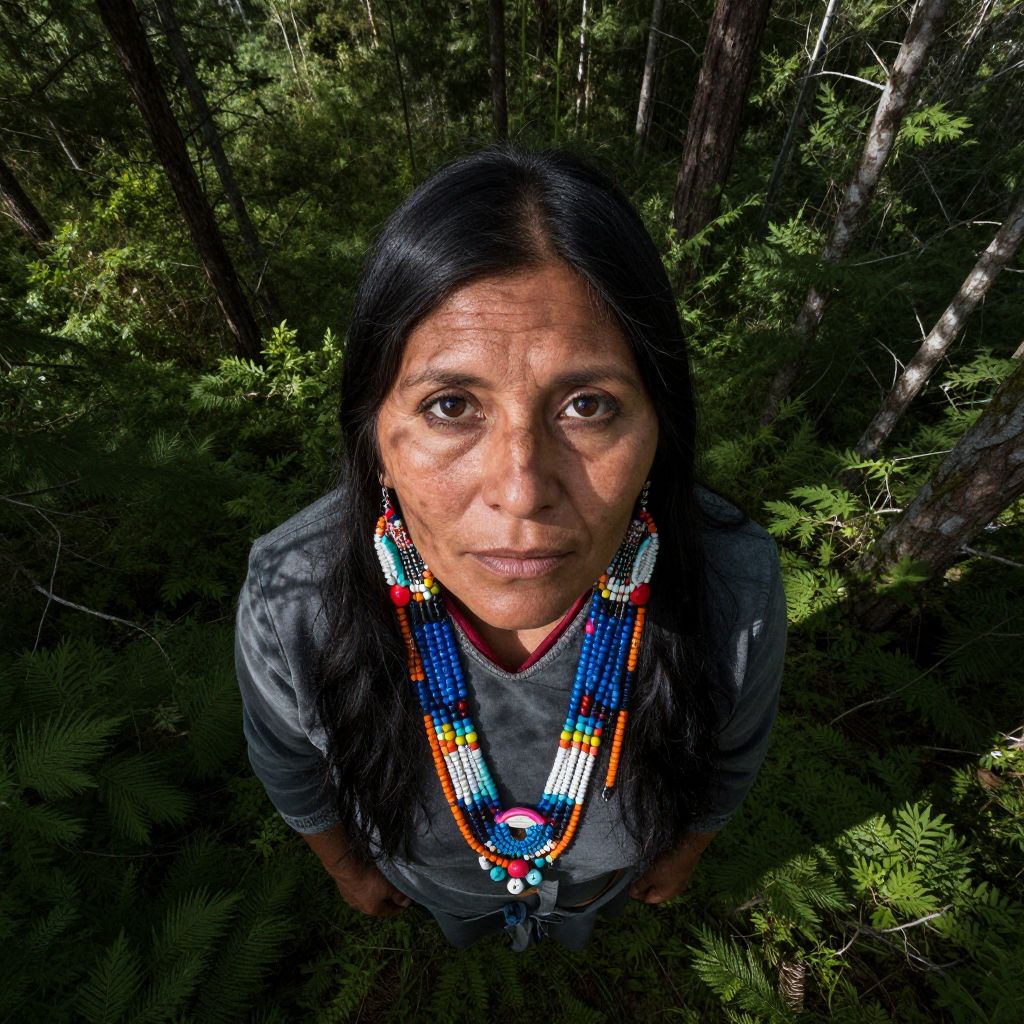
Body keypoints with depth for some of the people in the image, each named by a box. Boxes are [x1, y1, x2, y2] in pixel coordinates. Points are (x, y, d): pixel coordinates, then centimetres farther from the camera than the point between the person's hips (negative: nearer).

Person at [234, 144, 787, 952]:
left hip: (609, 874, 1)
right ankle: (468, 933, 79)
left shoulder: (739, 585, -40)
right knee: (460, 927, 40)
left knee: (581, 922, 39)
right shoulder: (289, 606, -41)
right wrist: (347, 864, 4)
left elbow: (730, 758, -15)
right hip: (432, 877, 1)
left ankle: (572, 930, 79)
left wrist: (686, 849, 5)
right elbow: (292, 768, -15)